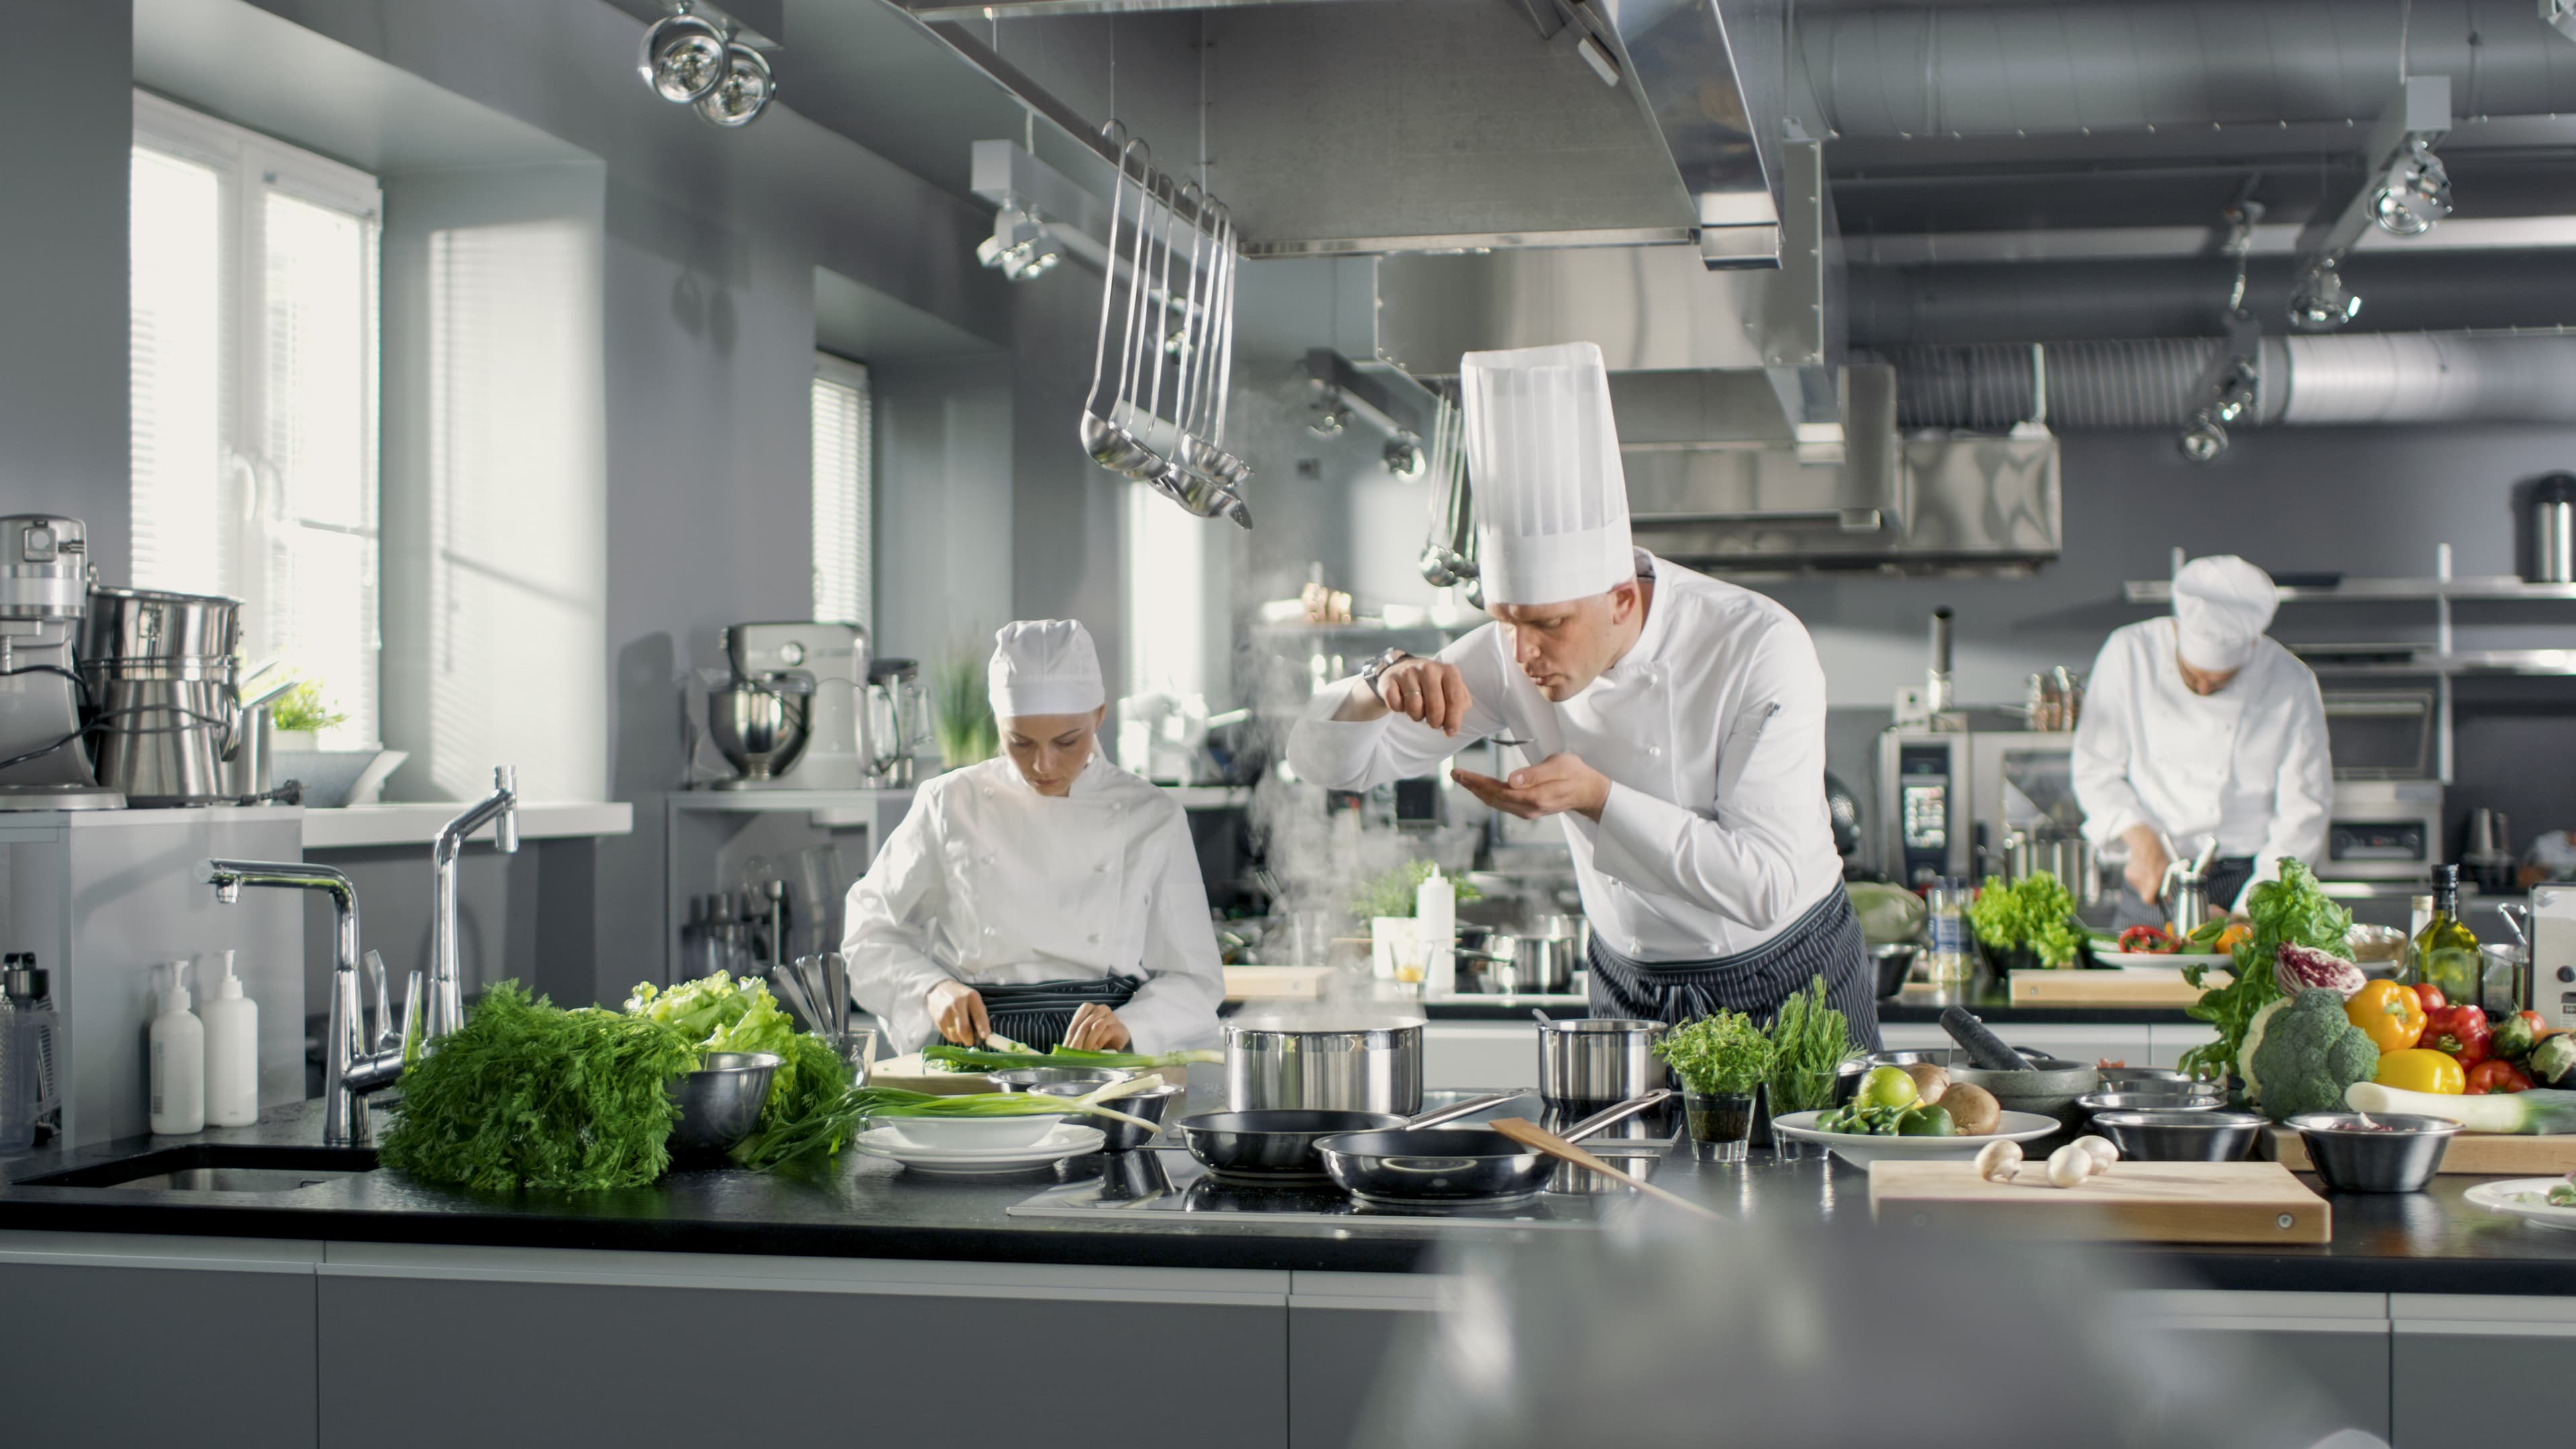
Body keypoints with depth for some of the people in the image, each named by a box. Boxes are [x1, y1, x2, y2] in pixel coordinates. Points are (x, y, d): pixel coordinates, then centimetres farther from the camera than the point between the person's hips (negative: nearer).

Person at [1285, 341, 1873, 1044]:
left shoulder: (1761, 648, -22)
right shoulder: (1511, 657, -11)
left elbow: (1769, 884, -26)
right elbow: (1325, 758, -8)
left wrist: (1597, 797, -34)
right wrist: (1385, 683, -29)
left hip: (1790, 986, -3)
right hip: (1631, 987, 3)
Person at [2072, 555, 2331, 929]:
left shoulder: (2292, 686, -5)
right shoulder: (2130, 653, -3)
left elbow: (2302, 815, -2)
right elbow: (2095, 769, 3)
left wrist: (2245, 914, -9)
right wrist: (2142, 839, -13)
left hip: (2248, 884, -1)